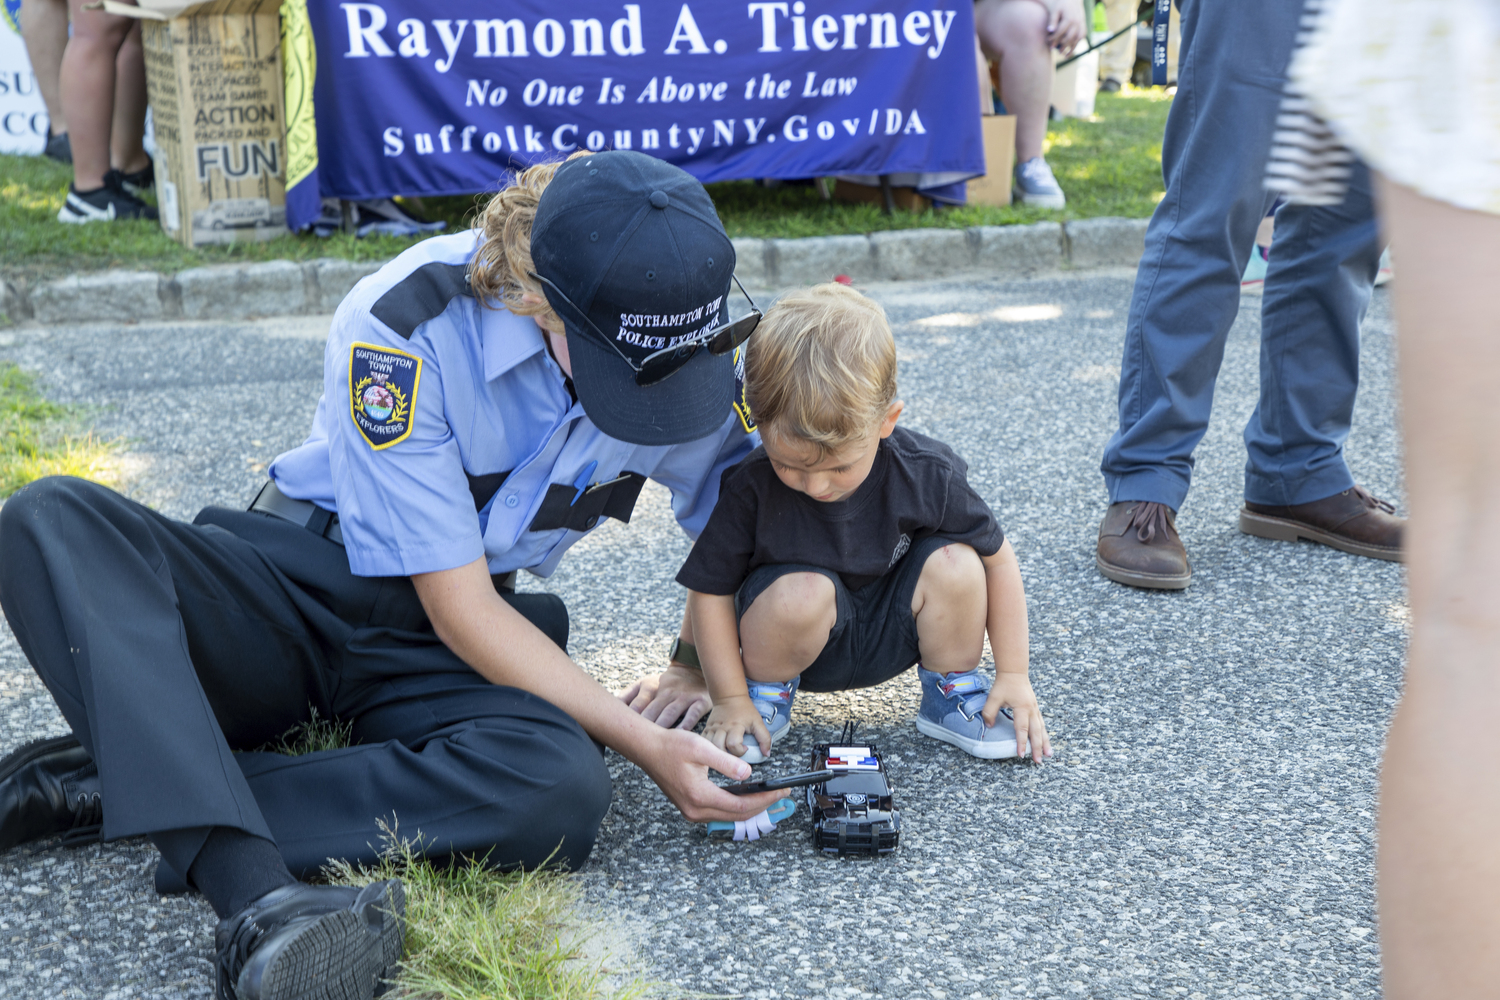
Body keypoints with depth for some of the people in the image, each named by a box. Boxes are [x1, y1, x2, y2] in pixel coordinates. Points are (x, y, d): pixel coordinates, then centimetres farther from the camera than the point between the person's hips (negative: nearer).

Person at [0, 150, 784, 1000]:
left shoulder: (687, 346, -10)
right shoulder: (402, 328, -23)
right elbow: (461, 613, -21)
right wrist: (646, 744, -25)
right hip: (297, 582, -2)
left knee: (561, 792, -34)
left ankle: (116, 781, -24)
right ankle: (260, 903, -46)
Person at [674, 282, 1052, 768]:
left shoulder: (925, 474, -22)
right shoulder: (749, 486, -25)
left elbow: (998, 560, -9)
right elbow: (711, 590, -14)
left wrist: (1014, 677, -9)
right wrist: (731, 701, -14)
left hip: (892, 637, 2)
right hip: (801, 638, -1)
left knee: (954, 563, -26)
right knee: (803, 590, -34)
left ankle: (950, 692, 1)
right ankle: (766, 690, -2)